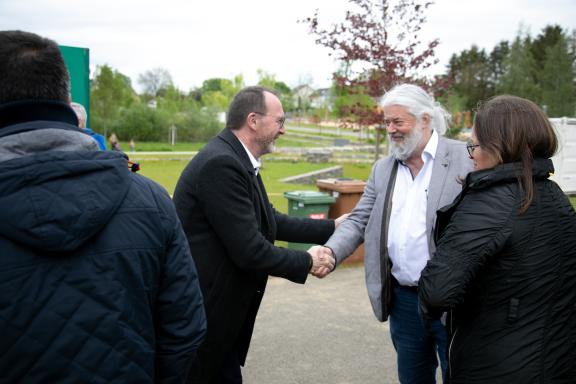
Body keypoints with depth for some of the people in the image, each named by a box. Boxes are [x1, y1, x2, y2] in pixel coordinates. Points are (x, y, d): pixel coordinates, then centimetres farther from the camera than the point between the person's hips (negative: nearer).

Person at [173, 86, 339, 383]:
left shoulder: (234, 159, 6)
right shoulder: (221, 163, -24)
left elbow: (270, 221, 12)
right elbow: (250, 251, -25)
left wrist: (330, 228, 11)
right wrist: (307, 262, -10)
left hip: (219, 305, 9)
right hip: (202, 309, -9)